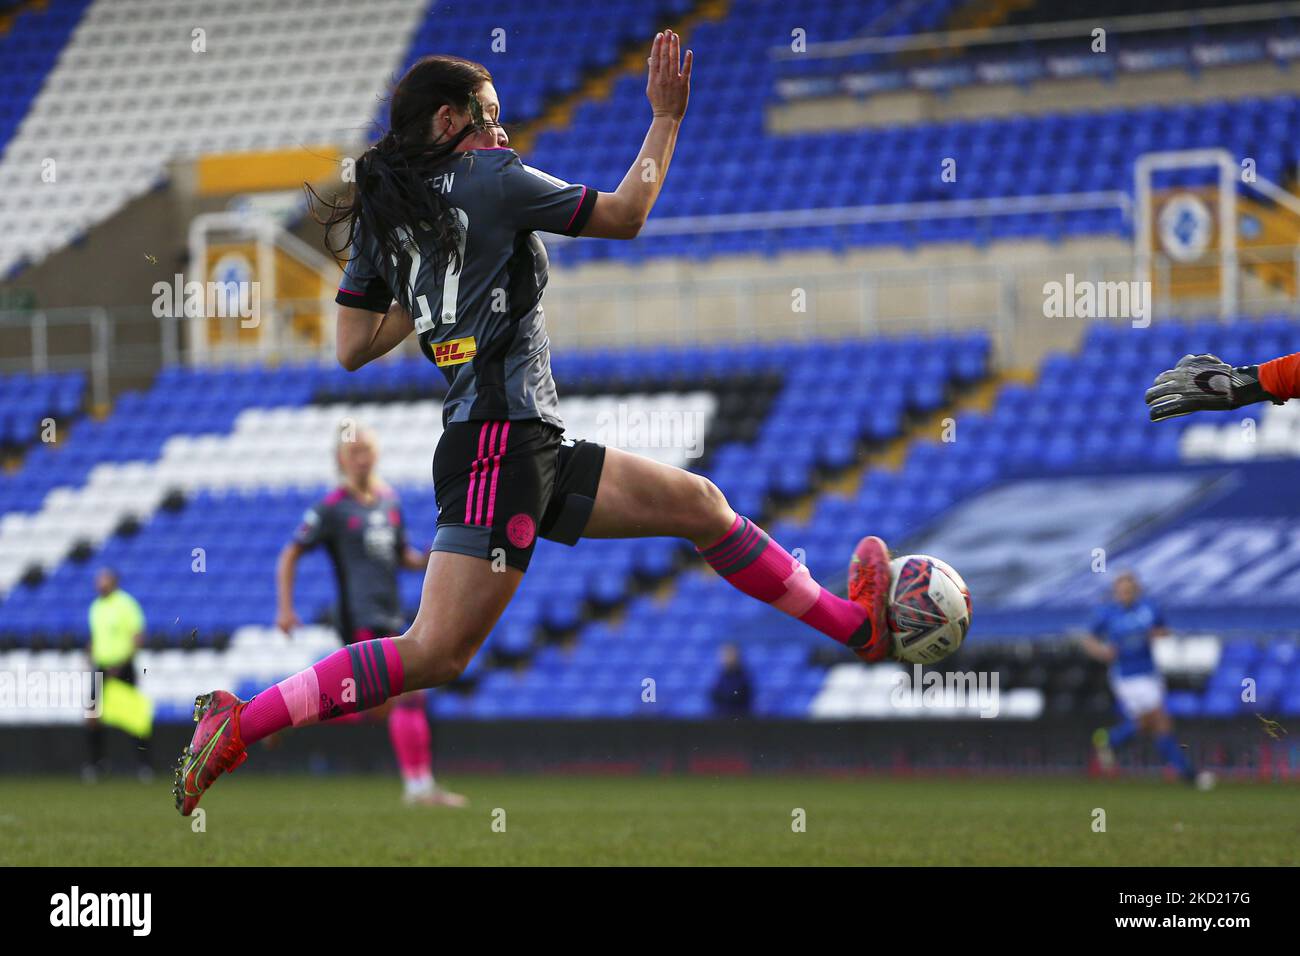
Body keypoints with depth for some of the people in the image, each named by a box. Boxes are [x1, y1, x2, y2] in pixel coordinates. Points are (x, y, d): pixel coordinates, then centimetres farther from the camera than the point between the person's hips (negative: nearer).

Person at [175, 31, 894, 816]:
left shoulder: (383, 217, 15)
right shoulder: (489, 178, -6)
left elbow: (353, 349, 14)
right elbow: (625, 216, 0)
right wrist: (667, 118, 11)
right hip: (503, 442, -10)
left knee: (700, 504, 17)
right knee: (436, 654, -16)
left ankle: (856, 625, 26)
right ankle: (239, 721, -17)